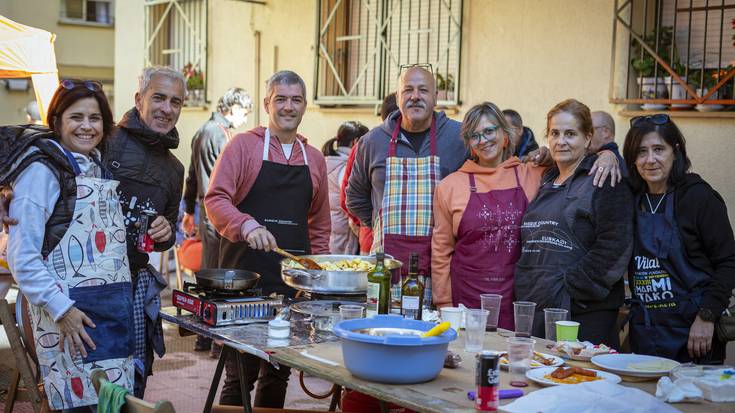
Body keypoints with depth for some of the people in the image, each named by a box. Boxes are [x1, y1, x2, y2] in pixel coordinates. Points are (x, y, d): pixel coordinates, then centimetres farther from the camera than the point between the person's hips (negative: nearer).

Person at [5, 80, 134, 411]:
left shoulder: (100, 167, 15)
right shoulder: (42, 169, -9)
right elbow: (21, 256, -15)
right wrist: (61, 310, -19)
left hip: (115, 308, 8)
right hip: (72, 312, -8)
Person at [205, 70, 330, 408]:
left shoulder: (314, 159, 14)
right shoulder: (244, 145, 0)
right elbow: (215, 199, -10)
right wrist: (247, 225, -28)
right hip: (245, 277, -4)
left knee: (278, 373, 13)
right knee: (240, 373, 2)